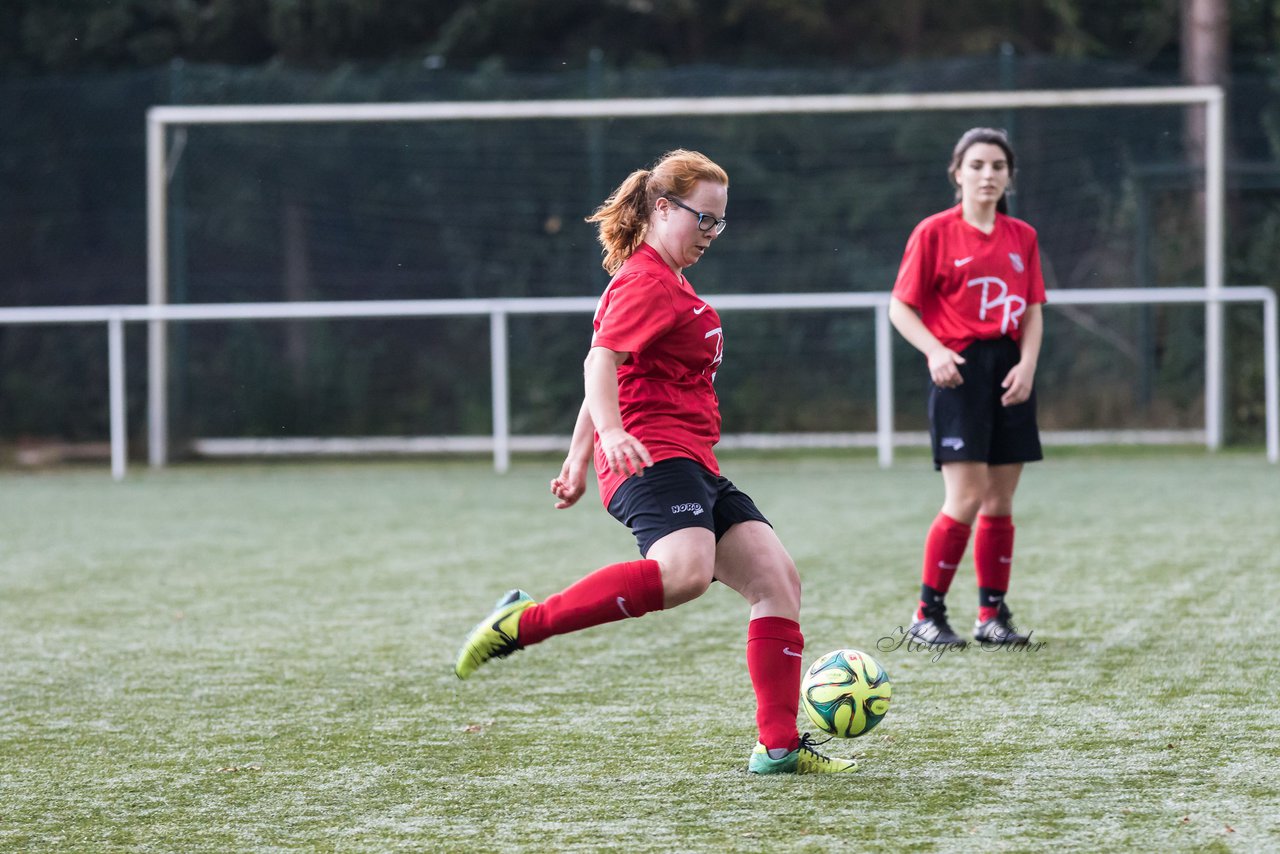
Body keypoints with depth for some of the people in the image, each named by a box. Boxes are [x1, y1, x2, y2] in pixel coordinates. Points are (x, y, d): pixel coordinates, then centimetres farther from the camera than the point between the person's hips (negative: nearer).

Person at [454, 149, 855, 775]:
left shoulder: (668, 284, 26)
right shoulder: (647, 282, -6)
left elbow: (603, 366, 31)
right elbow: (602, 360, -21)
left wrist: (579, 457, 32)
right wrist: (612, 430, -38)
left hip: (693, 466, 11)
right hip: (654, 456, -11)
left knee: (776, 579, 1)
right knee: (685, 570, -36)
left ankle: (778, 746, 1)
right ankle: (523, 624, -29)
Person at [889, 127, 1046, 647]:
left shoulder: (1022, 237, 11)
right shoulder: (935, 233, -2)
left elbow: (1033, 312, 12)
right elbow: (901, 307, -2)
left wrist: (1027, 364, -5)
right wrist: (935, 350, -18)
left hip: (1010, 374, 5)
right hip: (960, 371, -5)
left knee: (1000, 502, 6)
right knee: (965, 500, -12)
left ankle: (992, 614, 15)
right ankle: (928, 614, -1)